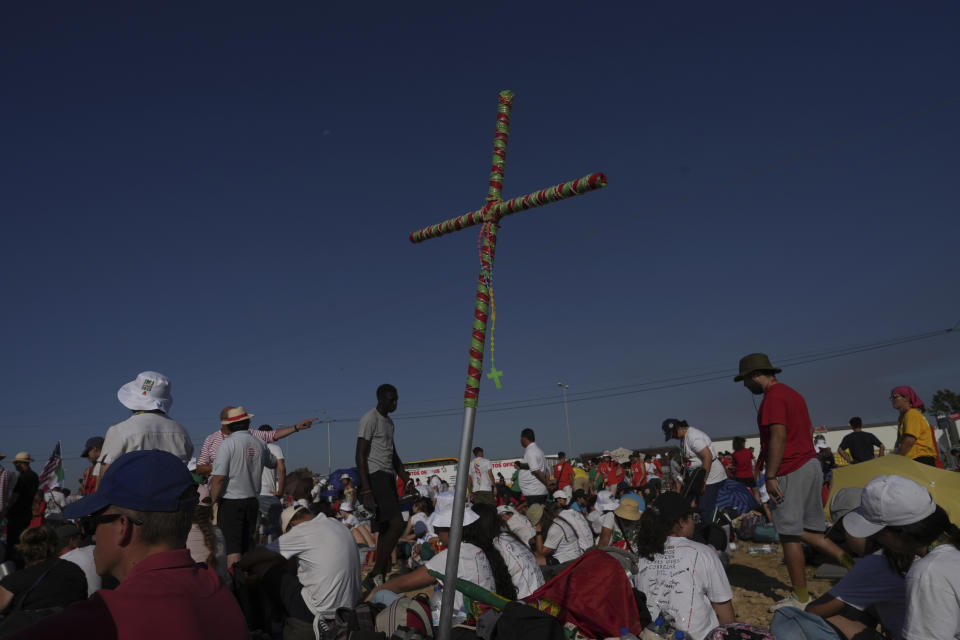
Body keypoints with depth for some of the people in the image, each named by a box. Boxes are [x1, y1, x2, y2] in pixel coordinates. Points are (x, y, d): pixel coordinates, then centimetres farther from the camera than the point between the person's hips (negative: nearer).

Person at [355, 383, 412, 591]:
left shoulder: (389, 422, 18)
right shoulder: (370, 419, -10)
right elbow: (360, 456, -16)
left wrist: (407, 481, 18)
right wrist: (366, 492, -21)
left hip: (388, 477, 9)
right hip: (375, 476, -9)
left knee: (386, 529, 8)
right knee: (397, 524, -17)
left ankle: (381, 579, 13)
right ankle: (374, 576, -9)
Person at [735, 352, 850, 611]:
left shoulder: (773, 397, -12)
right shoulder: (792, 394, 19)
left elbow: (778, 436, -21)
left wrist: (770, 476, -19)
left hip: (790, 471, -10)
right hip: (811, 464, 10)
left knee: (790, 535, -1)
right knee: (808, 532, 15)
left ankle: (800, 598, 8)